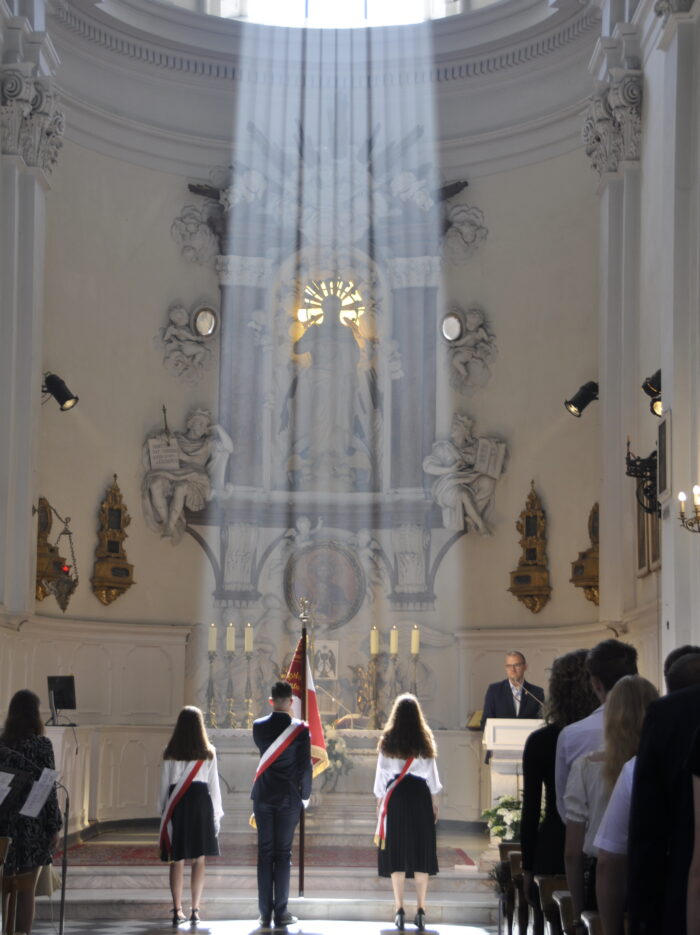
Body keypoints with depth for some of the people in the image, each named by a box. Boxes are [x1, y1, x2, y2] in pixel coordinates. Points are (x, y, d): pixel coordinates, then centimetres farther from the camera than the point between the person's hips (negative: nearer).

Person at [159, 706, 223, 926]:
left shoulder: (170, 753, 0)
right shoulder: (208, 753, 0)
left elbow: (164, 784, 2)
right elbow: (214, 785, 3)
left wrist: (163, 809, 11)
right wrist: (217, 814, 9)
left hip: (176, 805, 0)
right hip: (200, 802, 0)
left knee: (177, 860, 3)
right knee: (199, 860, 6)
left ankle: (177, 910, 0)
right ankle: (195, 910, 4)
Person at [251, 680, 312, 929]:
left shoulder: (259, 726, -1)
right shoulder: (300, 729, -9)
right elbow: (304, 766, -8)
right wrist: (305, 795, 4)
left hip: (263, 796, 2)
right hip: (288, 797, -2)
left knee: (264, 853, 6)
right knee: (283, 853, 3)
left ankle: (265, 913, 5)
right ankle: (281, 912, 3)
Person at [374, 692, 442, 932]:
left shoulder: (387, 740, 0)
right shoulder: (425, 740, 2)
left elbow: (381, 773, 2)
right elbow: (431, 773, 6)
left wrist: (380, 800, 10)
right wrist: (434, 803, 13)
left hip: (395, 797, 0)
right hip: (420, 796, 1)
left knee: (397, 852, 2)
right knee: (422, 850, 4)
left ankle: (399, 910, -4)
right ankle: (420, 910, 1)